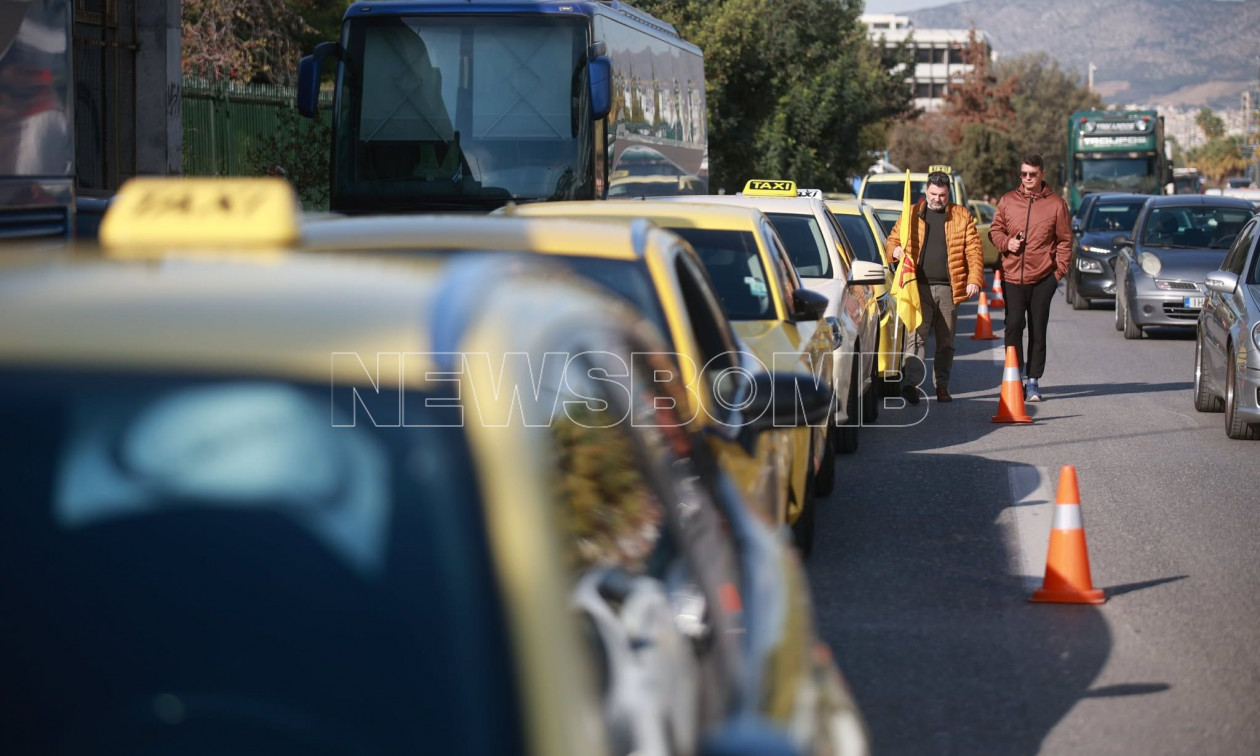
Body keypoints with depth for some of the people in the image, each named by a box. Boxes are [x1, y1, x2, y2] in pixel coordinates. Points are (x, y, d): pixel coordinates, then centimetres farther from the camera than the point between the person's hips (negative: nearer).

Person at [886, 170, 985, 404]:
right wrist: (895, 250, -9)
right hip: (919, 287, -1)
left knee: (946, 341, 8)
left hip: (948, 288, 1)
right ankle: (911, 383, -18)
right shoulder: (911, 215, 9)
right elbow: (893, 239, 15)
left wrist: (974, 279, -7)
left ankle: (942, 386, 16)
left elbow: (974, 250, 4)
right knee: (916, 336, -11)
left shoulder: (962, 216, 8)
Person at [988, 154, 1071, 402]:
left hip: (1042, 278, -1)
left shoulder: (1056, 203, 2)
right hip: (1012, 277, 1)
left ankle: (1033, 380, 11)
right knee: (1014, 326, -7)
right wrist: (1006, 242, -7)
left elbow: (1064, 240, 5)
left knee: (1038, 330, 4)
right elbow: (995, 230, 14)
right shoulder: (1008, 200, 7)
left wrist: (1060, 269, -4)